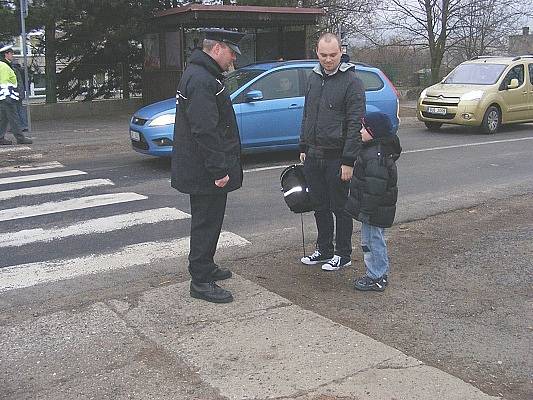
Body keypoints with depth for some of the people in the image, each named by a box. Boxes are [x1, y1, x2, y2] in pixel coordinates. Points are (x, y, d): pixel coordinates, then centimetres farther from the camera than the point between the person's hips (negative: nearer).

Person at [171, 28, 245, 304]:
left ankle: (205, 267, 35)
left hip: (203, 170, 11)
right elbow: (205, 131, -27)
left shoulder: (200, 74, 16)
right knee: (206, 222, -2)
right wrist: (219, 169, -24)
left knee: (207, 221, 20)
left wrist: (221, 166, 25)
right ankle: (201, 281, 7)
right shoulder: (202, 80, -20)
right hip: (206, 172, -11)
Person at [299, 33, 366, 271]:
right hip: (313, 157, 7)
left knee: (340, 207, 5)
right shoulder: (314, 77, 11)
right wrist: (303, 147, 15)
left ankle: (343, 254, 19)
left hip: (337, 157, -6)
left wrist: (348, 161, -18)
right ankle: (324, 250, 29)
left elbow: (355, 124, -14)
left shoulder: (351, 81, -10)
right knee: (320, 207, 15)